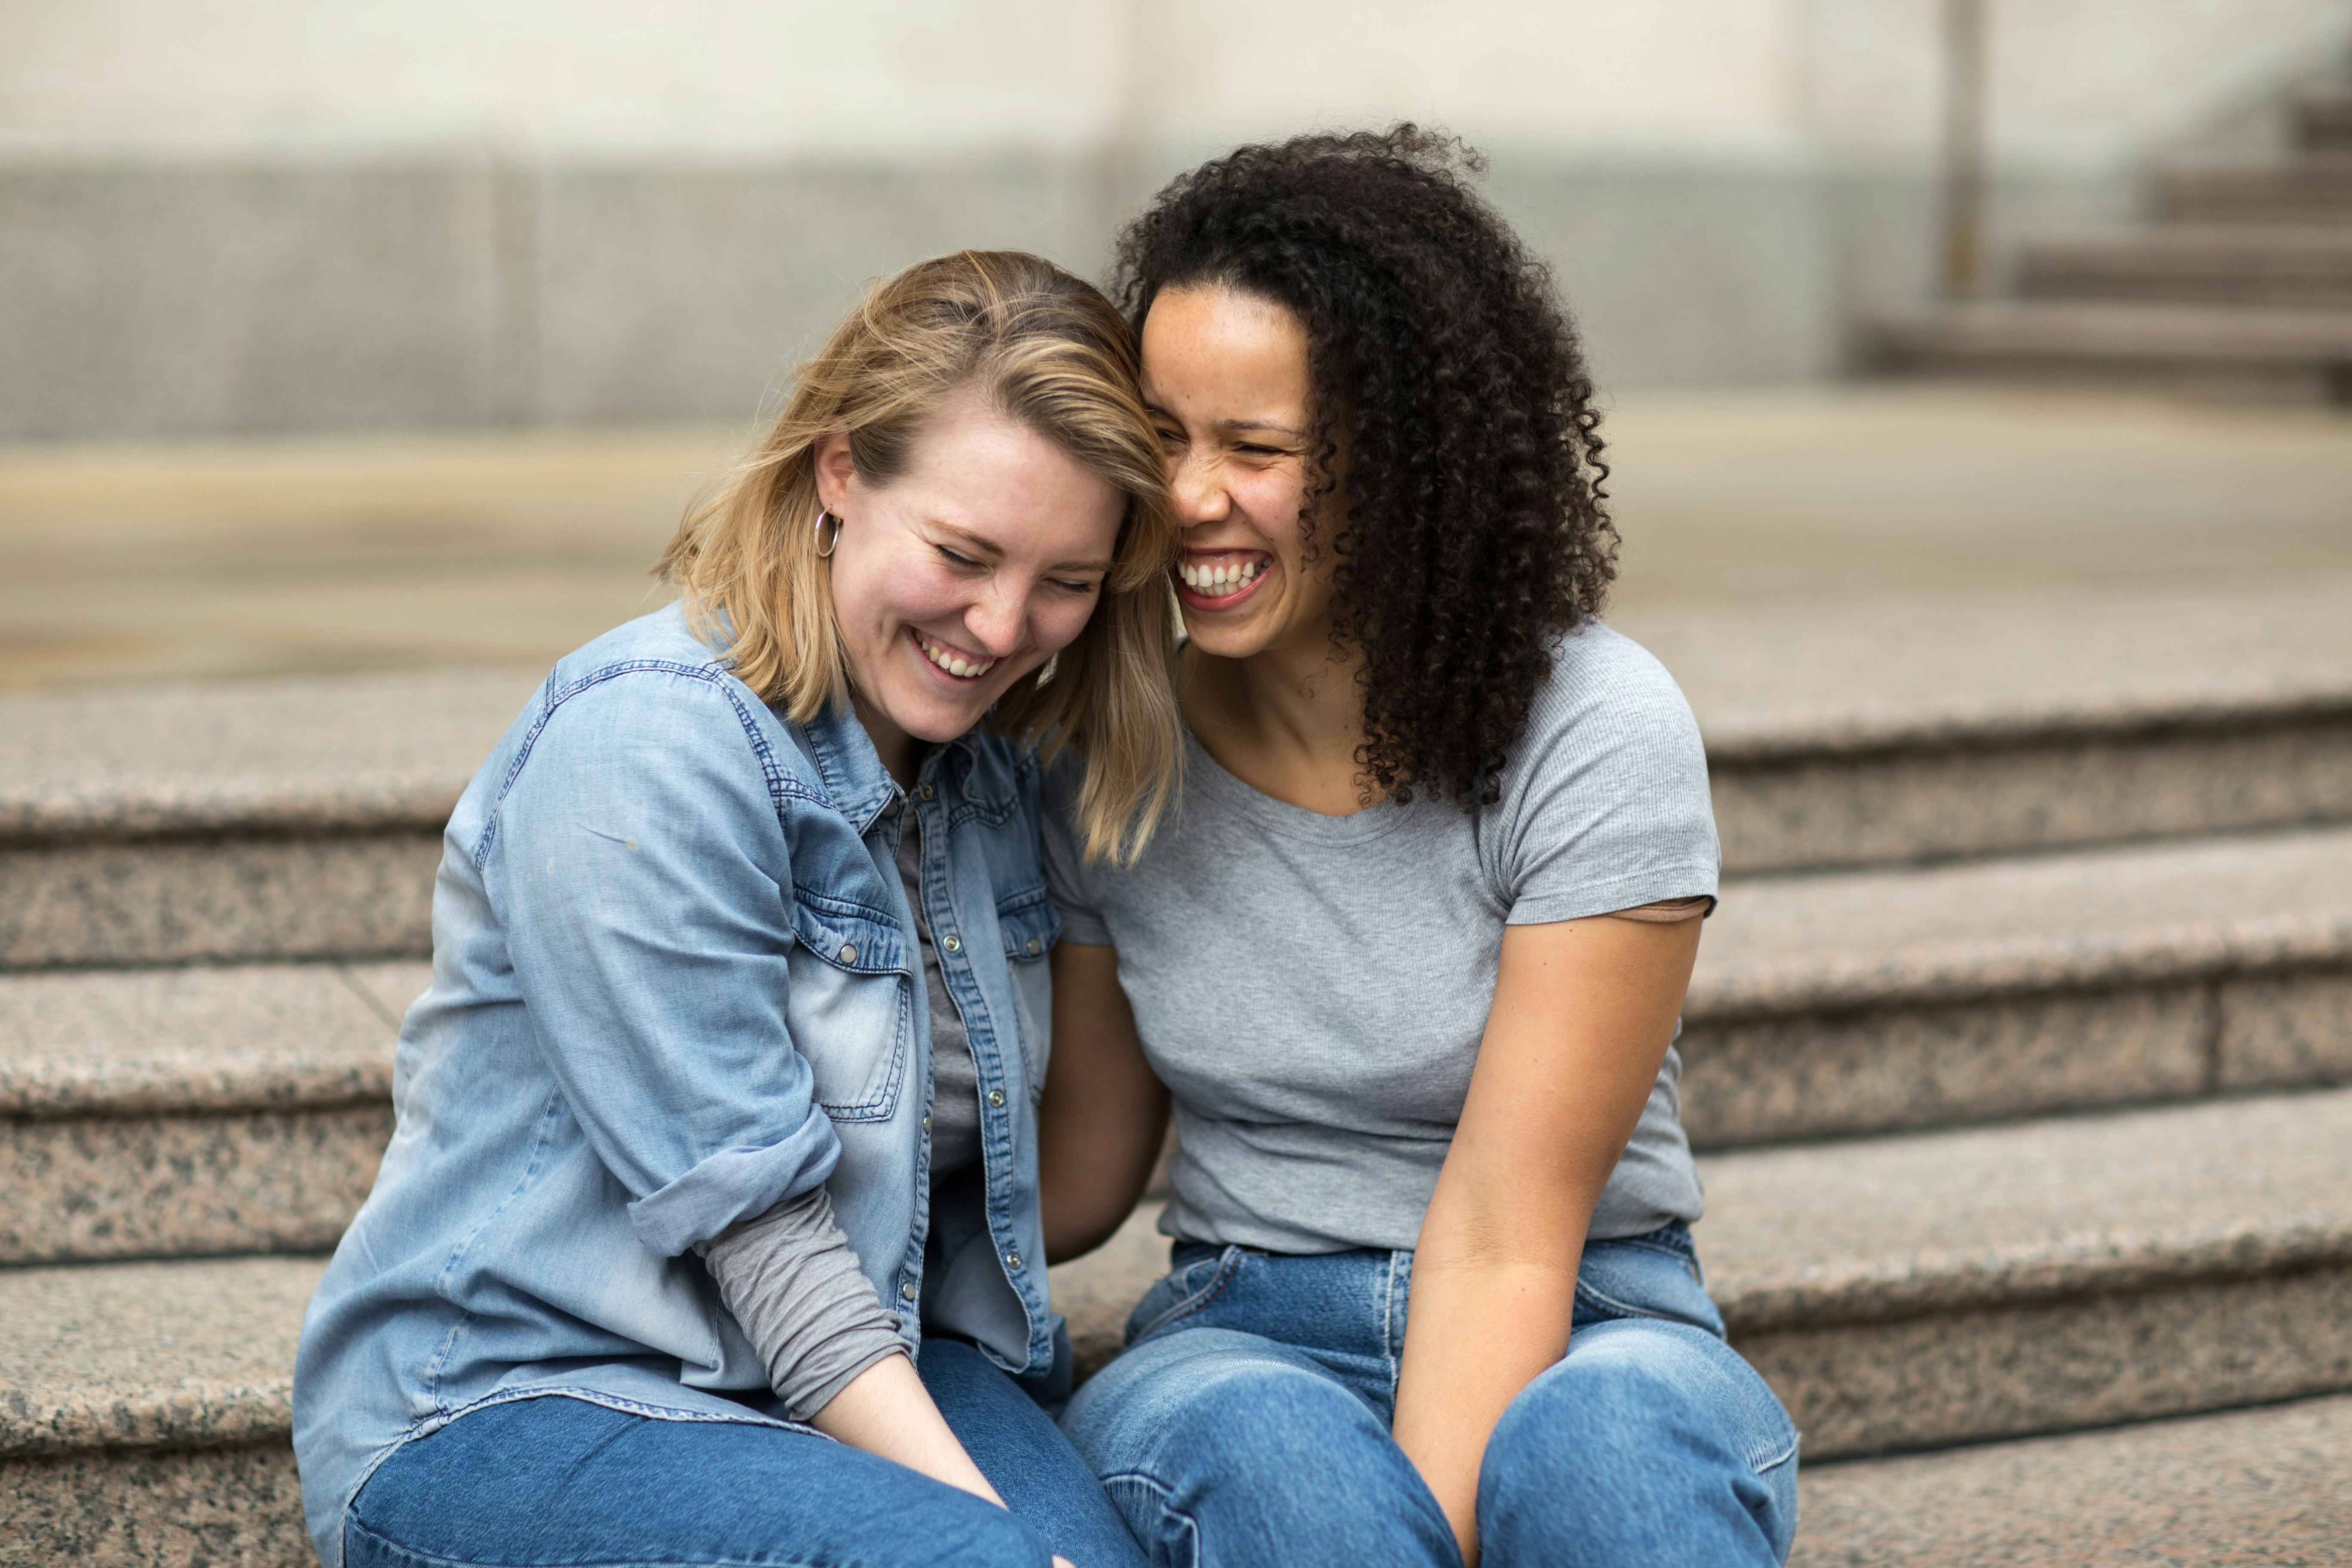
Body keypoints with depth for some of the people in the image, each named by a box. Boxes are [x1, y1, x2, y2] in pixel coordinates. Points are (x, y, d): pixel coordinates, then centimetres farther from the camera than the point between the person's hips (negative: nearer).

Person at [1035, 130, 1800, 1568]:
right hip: (1241, 1344, 3)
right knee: (1269, 1450, -35)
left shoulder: (1596, 735, -12)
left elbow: (1503, 1244, -16)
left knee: (1601, 1435, -38)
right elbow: (1077, 1182, 10)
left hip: (1578, 1342, -2)